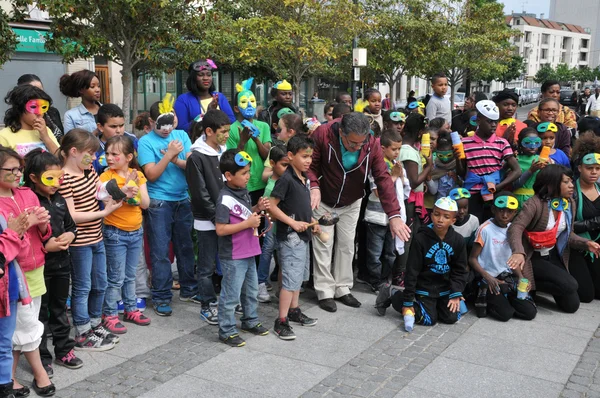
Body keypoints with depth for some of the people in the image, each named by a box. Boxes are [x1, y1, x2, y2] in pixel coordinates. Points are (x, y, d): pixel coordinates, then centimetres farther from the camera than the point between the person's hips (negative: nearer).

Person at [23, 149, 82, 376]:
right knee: (40, 313, 7)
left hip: (61, 262, 7)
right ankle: (42, 357, 19)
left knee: (60, 308, 18)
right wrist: (45, 247, -24)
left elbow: (70, 224, 16)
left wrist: (70, 235, -4)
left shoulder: (59, 200, 6)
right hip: (39, 266, -7)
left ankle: (64, 350, 31)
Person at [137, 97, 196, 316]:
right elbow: (152, 174, -13)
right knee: (160, 252, 1)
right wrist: (170, 154, -18)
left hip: (184, 200, 4)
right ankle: (161, 297, 10)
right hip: (159, 203, -4)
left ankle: (189, 289, 28)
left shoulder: (182, 135, 6)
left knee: (186, 247, 14)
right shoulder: (146, 142, -5)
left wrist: (175, 159, -18)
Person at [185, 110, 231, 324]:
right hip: (207, 222, -6)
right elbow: (200, 194, -14)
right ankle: (207, 306, 17)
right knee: (207, 266, 5)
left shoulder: (224, 152, 7)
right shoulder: (197, 158, -13)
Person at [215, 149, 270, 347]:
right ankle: (227, 331, 16)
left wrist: (257, 208, 1)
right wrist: (248, 223, -23)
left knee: (251, 290, 22)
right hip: (233, 257, -9)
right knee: (231, 295, 2)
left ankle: (250, 321, 40)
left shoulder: (243, 192, 5)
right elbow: (220, 229, -24)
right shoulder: (225, 199, -21)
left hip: (248, 252, 9)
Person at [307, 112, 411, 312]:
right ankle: (325, 292, 13)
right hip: (323, 202, -2)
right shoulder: (322, 134, -28)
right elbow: (310, 163, -16)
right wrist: (314, 185, -35)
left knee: (347, 246, 9)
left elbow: (383, 178, -23)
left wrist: (394, 215, -28)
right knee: (323, 246, 1)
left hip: (351, 204, 3)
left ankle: (343, 289, 23)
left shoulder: (373, 144, -22)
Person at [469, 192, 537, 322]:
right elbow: (472, 259, -11)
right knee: (505, 314, -21)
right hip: (489, 279, -6)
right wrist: (487, 277, -24)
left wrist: (521, 277, -7)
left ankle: (502, 300, 15)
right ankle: (485, 300, 8)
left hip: (508, 277, 6)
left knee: (530, 312, -8)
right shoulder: (485, 229, -13)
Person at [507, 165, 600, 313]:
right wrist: (518, 252, -52)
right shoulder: (535, 203, -23)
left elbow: (568, 234, 7)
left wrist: (586, 243, -14)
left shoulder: (570, 203, -1)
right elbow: (516, 227, -35)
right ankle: (528, 284, -4)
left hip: (554, 256, 7)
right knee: (570, 285, -24)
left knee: (571, 305, 3)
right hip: (533, 257, -7)